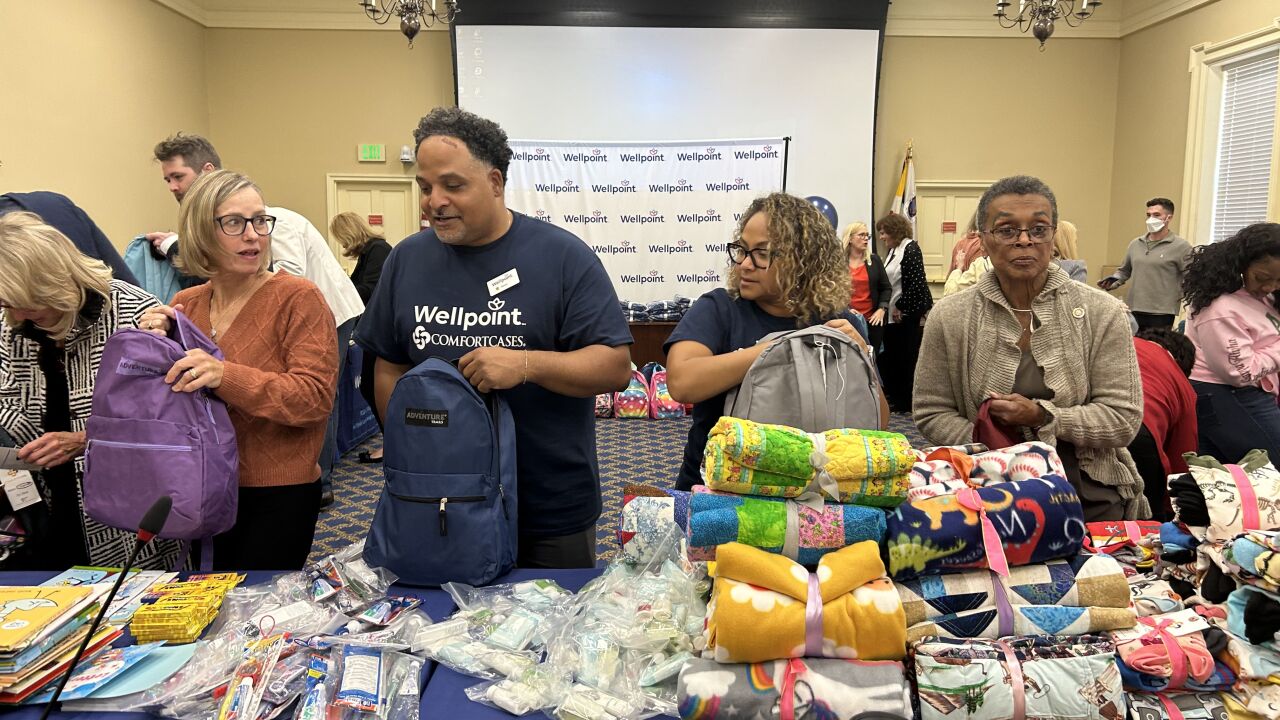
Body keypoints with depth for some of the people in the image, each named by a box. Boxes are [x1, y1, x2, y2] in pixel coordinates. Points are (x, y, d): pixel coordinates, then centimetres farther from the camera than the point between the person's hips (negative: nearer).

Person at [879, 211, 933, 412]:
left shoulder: (910, 249, -13)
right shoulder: (894, 251, 14)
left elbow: (916, 283, -20)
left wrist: (900, 307, -16)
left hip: (908, 314, -9)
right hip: (893, 315, 9)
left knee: (907, 358, 0)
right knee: (888, 357, 11)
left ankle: (905, 402, 10)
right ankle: (894, 398, 22)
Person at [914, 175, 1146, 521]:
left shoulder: (1102, 313, -6)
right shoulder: (949, 318, -5)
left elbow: (1123, 418, -7)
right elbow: (932, 414, -4)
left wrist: (1042, 416, -21)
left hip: (1090, 498, 1)